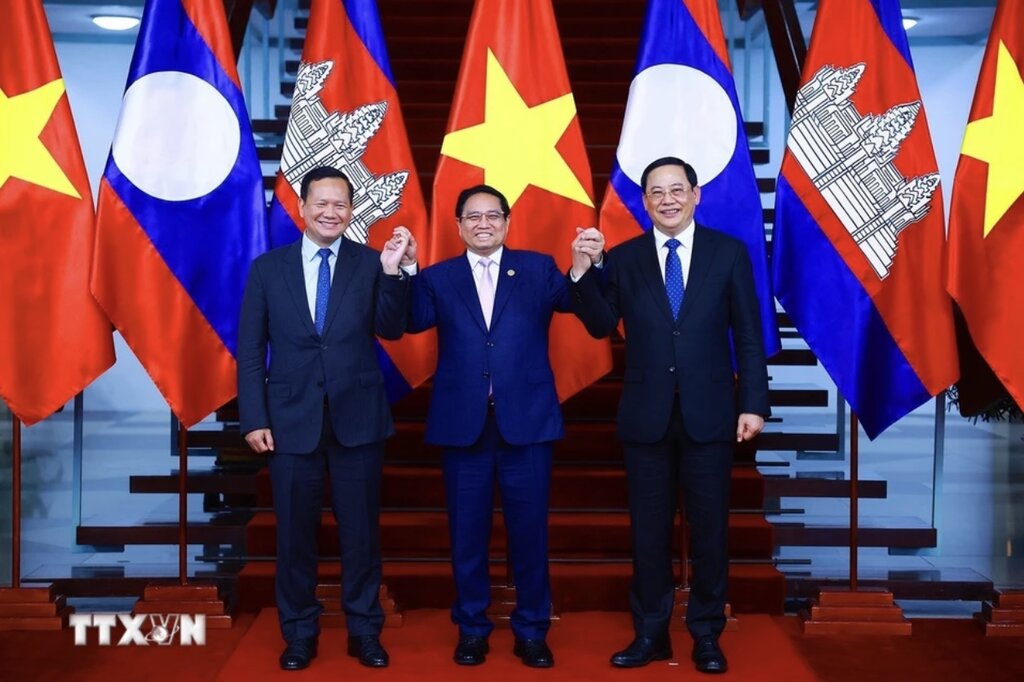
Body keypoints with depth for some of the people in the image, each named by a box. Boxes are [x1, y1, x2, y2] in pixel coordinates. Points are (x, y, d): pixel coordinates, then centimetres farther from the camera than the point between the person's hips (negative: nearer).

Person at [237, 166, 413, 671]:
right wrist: (253, 419, -5)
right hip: (291, 420, 1)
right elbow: (250, 351, 2)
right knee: (295, 533, 10)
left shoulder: (371, 264, 1)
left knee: (361, 530, 9)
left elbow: (390, 329, -10)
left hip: (357, 418, 0)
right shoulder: (268, 268, 3)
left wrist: (393, 273, -23)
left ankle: (364, 631, 24)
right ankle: (299, 633, 26)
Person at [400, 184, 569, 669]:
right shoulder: (438, 278, 7)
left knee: (529, 532, 8)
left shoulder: (538, 269, 7)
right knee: (467, 534, 10)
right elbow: (414, 321, -9)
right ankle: (471, 629, 25)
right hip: (463, 425, 1)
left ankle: (531, 631, 22)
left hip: (526, 422, 0)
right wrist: (404, 271, -24)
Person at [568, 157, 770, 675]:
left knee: (709, 529, 8)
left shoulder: (729, 253, 1)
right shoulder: (622, 259, 4)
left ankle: (706, 635, 22)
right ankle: (650, 633, 23)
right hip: (646, 415, 1)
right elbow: (601, 326, -4)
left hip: (709, 414, -1)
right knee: (648, 530, 10)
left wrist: (753, 404, -5)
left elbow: (748, 335, 0)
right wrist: (583, 272, -18)